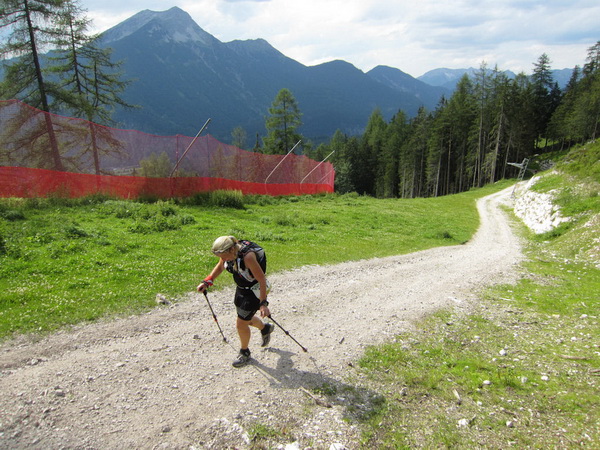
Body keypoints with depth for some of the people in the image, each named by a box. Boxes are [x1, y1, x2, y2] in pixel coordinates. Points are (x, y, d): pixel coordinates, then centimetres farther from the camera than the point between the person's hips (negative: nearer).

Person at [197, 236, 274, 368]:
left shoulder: (248, 256, -36)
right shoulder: (228, 252, -13)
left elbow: (262, 280, -31)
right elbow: (220, 266, 8)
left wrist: (263, 303, -30)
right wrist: (207, 281, -2)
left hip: (254, 291, -8)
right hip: (241, 288, 8)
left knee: (241, 324, 1)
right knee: (245, 318, 24)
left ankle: (244, 353, 28)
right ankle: (266, 328, 53)